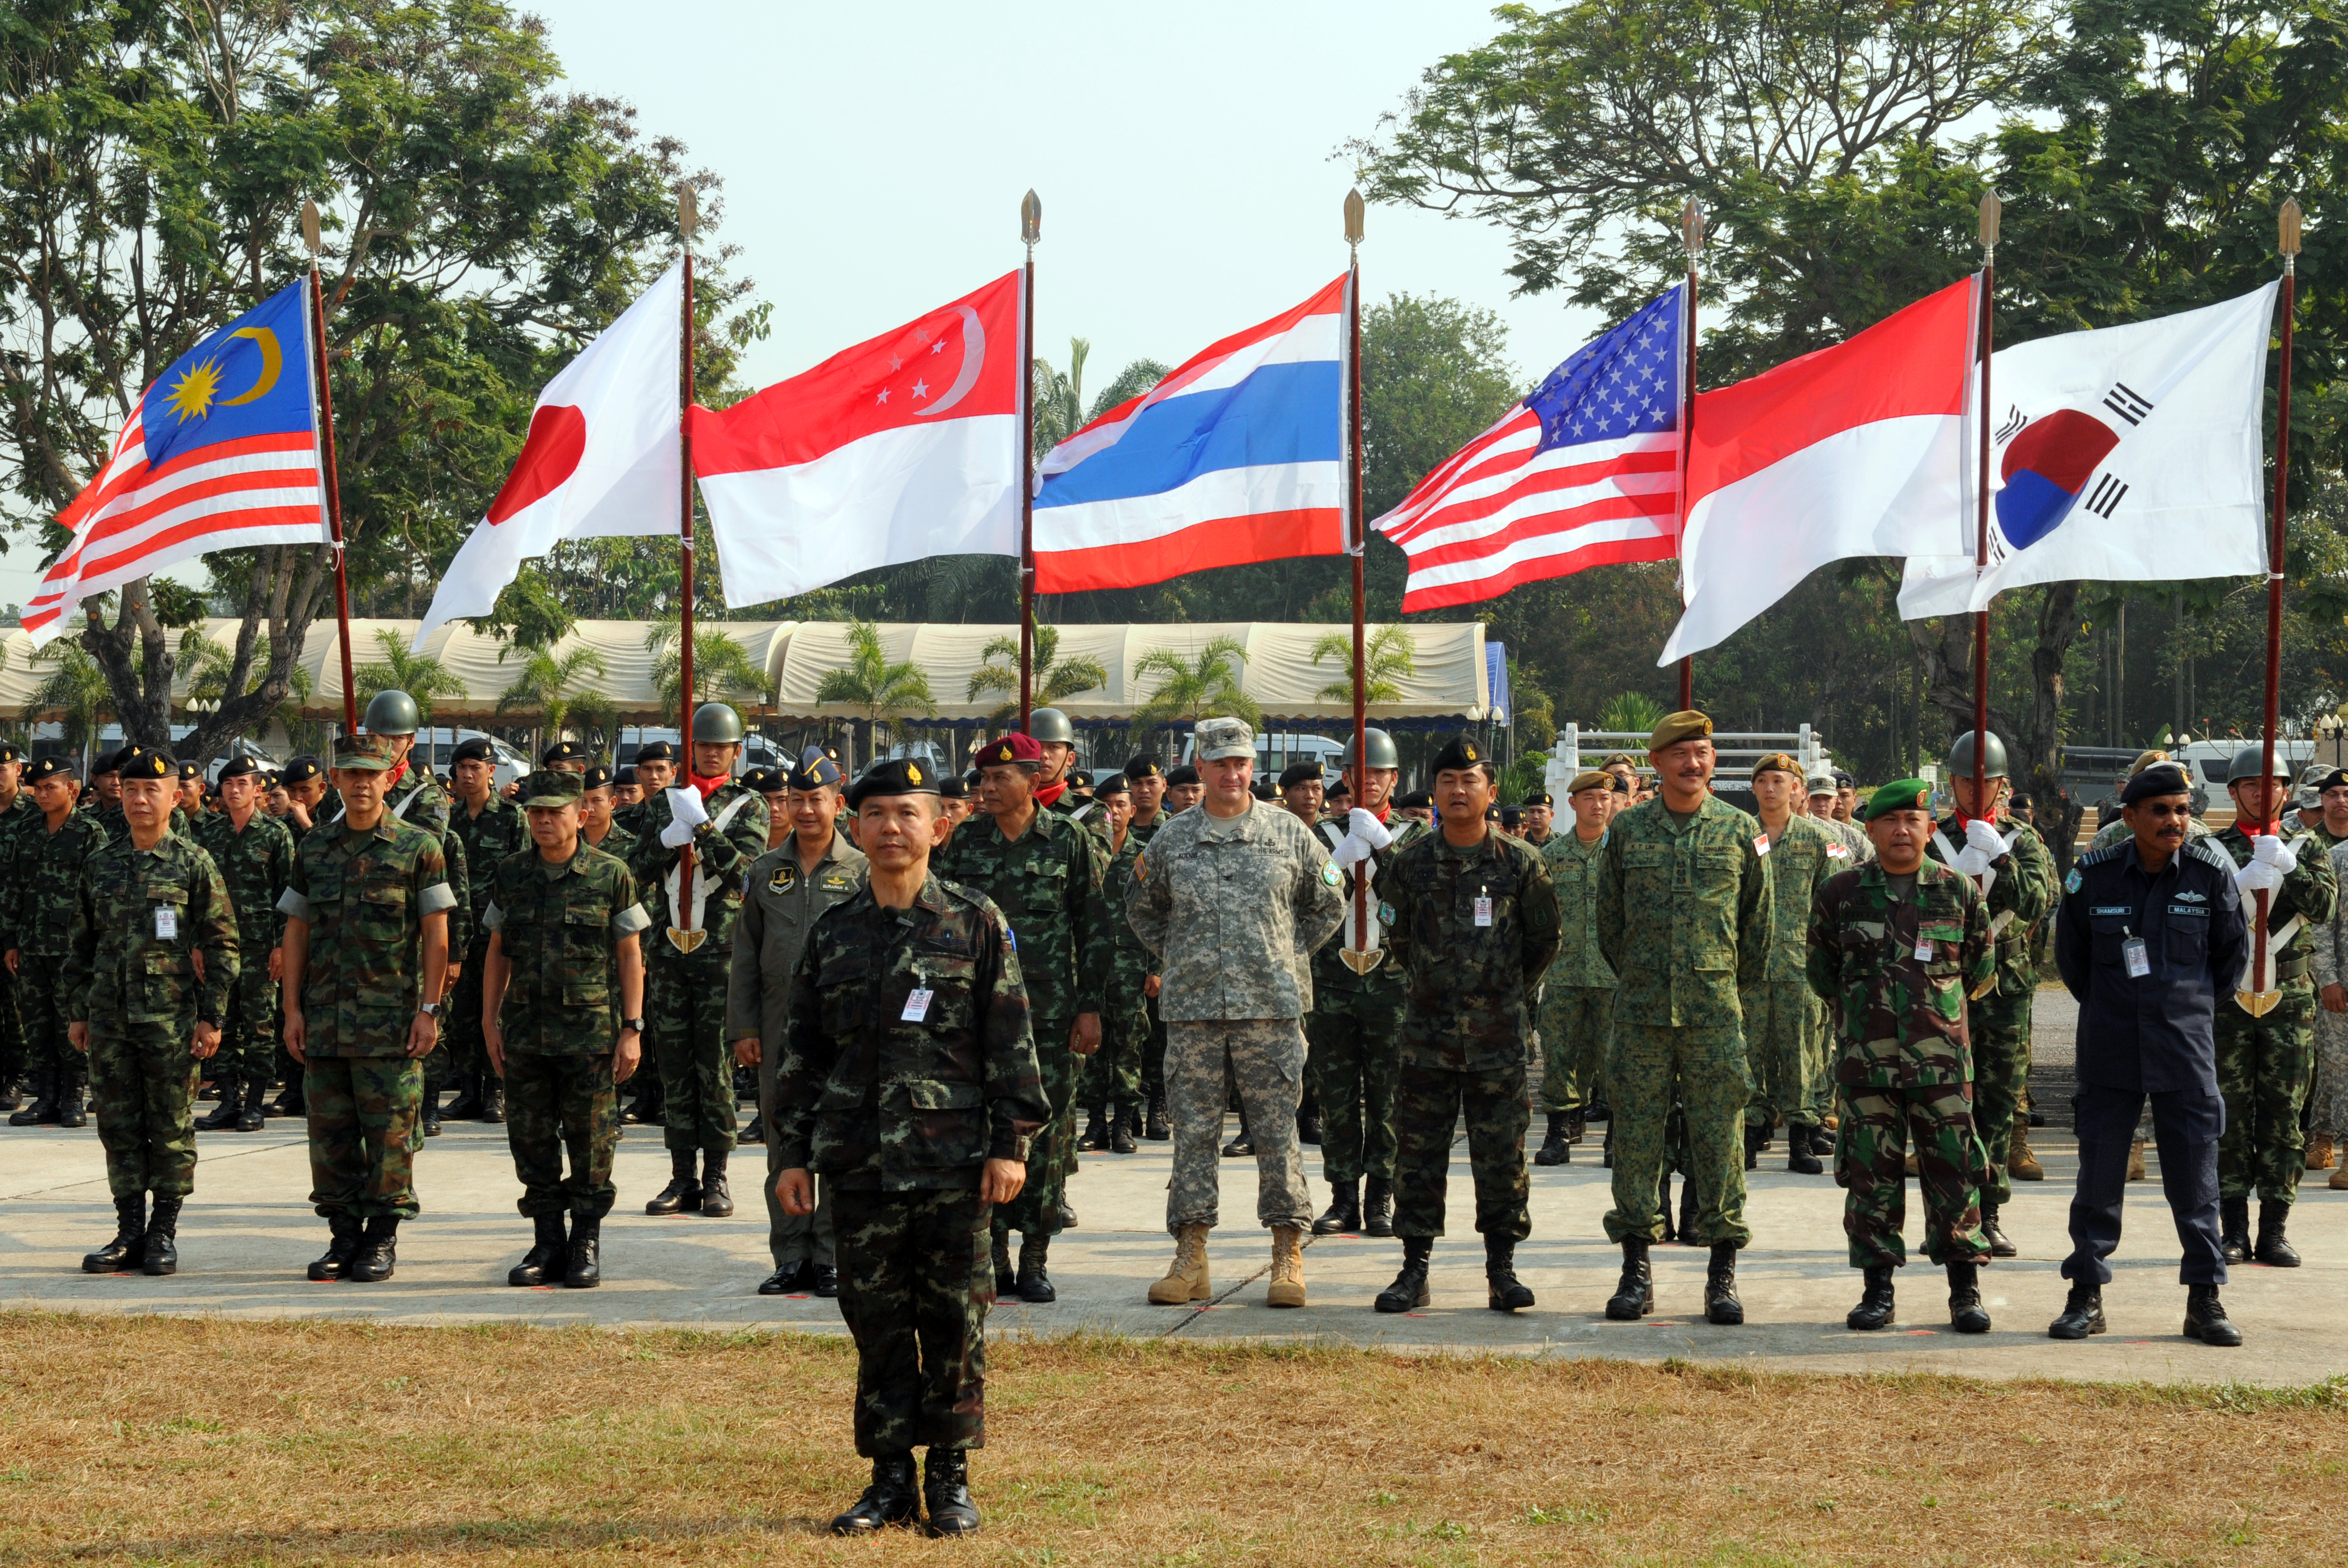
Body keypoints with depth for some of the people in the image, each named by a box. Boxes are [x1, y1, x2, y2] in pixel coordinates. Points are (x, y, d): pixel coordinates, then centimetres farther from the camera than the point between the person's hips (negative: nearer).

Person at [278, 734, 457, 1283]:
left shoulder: (418, 848, -1)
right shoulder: (313, 850, 11)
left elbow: (436, 935, -2)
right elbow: (296, 933, 12)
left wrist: (429, 1010, -8)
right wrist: (292, 1009, 5)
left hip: (391, 1019, -4)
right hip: (325, 1020, 4)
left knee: (389, 1134, -1)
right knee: (330, 1134, 6)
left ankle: (382, 1238, 7)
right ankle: (344, 1235, 15)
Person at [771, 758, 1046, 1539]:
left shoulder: (976, 923, 1)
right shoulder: (832, 932, 9)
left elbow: (1011, 1041, 0)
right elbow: (802, 1050, 12)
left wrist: (1011, 1143, -6)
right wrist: (794, 1153, 8)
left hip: (955, 1158, -3)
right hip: (862, 1160, 3)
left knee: (954, 1319, 2)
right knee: (876, 1319, 5)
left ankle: (950, 1476, 12)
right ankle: (891, 1478, 14)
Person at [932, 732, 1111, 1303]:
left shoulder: (1071, 841, 1)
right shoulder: (963, 842, 5)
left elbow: (1095, 930, 3)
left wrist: (1091, 1008, -2)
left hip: (1051, 1012, -1)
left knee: (1049, 1130, 0)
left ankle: (1036, 1258, 8)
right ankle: (992, 1256, 9)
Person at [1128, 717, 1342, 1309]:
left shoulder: (1289, 834, 5)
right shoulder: (1171, 839, 7)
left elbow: (1328, 906, 15)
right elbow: (1142, 908, 21)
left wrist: (1289, 956, 7)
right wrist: (1175, 958, 11)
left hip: (1271, 1005, -1)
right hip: (1193, 1009, 1)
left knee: (1277, 1131, 0)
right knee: (1193, 1131, 2)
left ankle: (1288, 1255, 4)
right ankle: (1190, 1255, 6)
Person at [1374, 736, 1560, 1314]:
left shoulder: (1520, 863, -1)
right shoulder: (1412, 861, 3)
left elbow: (1544, 939, 10)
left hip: (1499, 1033, -1)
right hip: (1427, 1032, 1)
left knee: (1502, 1154, 1)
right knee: (1418, 1152, 3)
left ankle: (1502, 1267, 8)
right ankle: (1415, 1268, 9)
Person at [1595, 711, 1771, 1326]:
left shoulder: (1740, 830, 4)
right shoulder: (1627, 831, 5)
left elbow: (1757, 918, 11)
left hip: (1715, 1011, -1)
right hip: (1641, 1010, 1)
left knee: (1720, 1136, -1)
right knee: (1635, 1135, 2)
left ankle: (1723, 1274, 5)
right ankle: (1637, 1270, 9)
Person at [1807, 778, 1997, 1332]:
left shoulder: (1959, 891, 3)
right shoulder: (1841, 892, 4)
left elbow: (1982, 964, 14)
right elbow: (1820, 964, 15)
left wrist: (1943, 1004, 12)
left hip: (1942, 1057, -1)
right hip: (1866, 1058, 1)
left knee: (1953, 1172, -1)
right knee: (1871, 1175, 3)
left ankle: (1965, 1291, 5)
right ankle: (1878, 1290, 10)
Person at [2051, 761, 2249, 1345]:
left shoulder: (2212, 871, -5)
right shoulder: (2093, 875, -4)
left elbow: (2233, 951, 10)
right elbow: (2070, 954, 12)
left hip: (2186, 1051, 0)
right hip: (2111, 1052, 0)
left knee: (2195, 1180, 2)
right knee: (2099, 1176, 3)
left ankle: (2205, 1299, 10)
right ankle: (2087, 1295, 12)